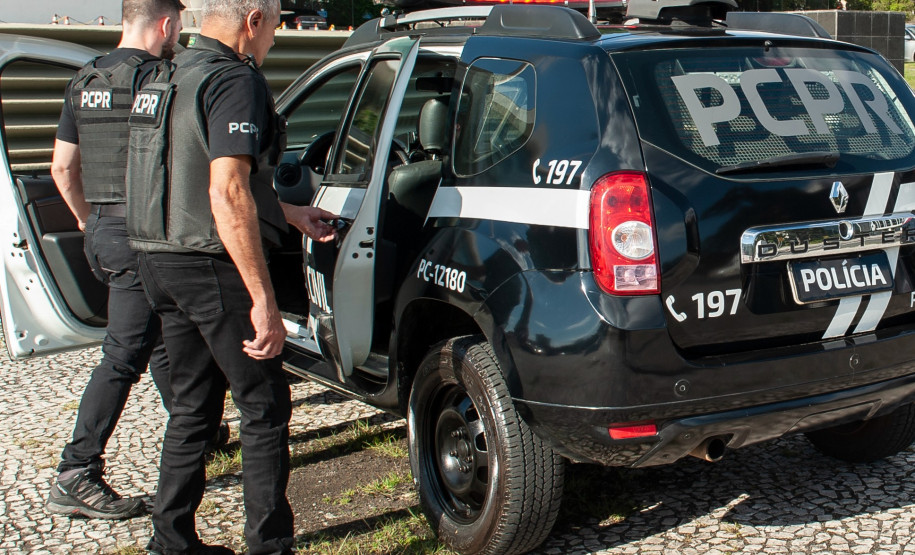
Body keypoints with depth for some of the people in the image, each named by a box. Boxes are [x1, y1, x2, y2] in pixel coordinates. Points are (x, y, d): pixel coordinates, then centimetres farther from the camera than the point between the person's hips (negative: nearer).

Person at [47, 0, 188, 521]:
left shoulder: (84, 82, 12)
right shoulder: (155, 78, -14)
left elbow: (62, 168, 16)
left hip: (103, 234, 9)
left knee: (163, 344, 21)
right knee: (124, 357, -4)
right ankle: (76, 476, 0)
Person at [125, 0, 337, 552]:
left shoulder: (170, 80, 16)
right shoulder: (234, 80, -15)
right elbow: (227, 195, -25)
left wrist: (290, 213, 30)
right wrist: (264, 301, -26)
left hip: (161, 261, 9)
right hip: (213, 267, -9)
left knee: (192, 408, 18)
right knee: (265, 408, 2)